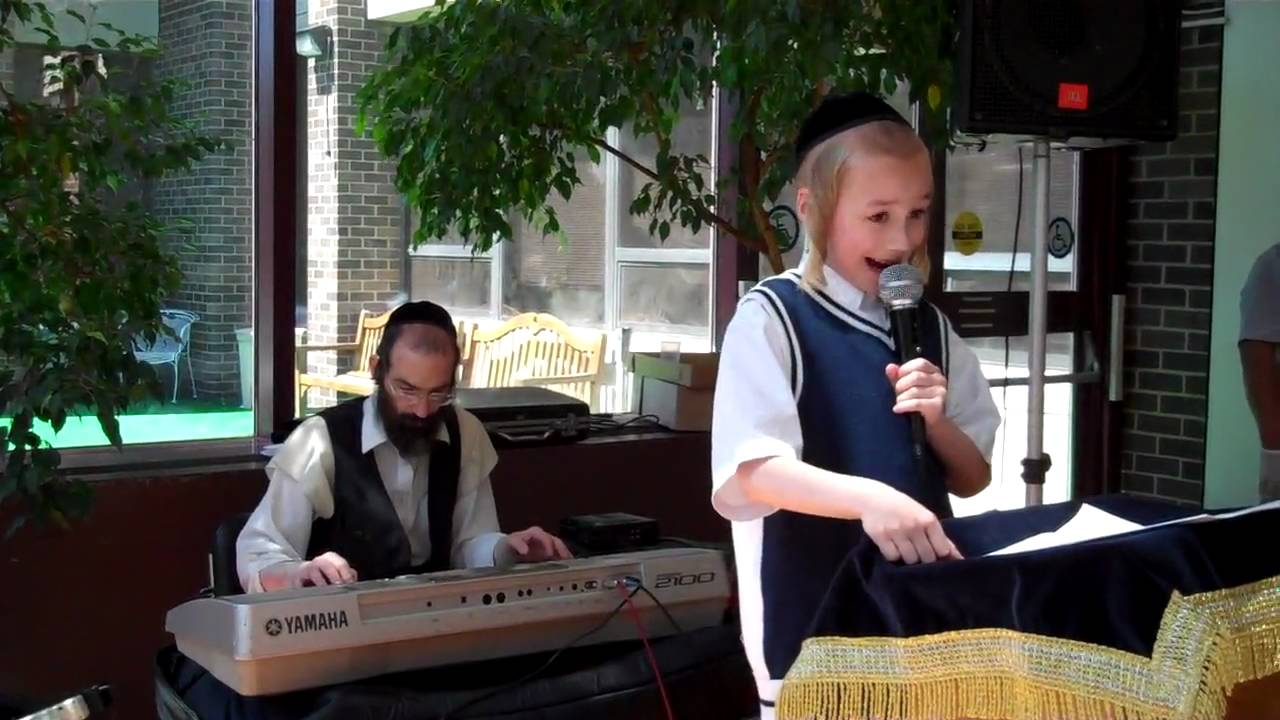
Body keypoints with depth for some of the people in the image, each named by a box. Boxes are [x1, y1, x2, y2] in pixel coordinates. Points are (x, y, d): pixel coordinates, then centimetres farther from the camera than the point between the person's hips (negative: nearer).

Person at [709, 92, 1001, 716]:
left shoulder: (929, 328, 8)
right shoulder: (770, 318, -11)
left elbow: (973, 479, 10)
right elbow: (753, 473, -21)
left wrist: (936, 421, -10)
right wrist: (869, 497, -36)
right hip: (813, 618, -6)